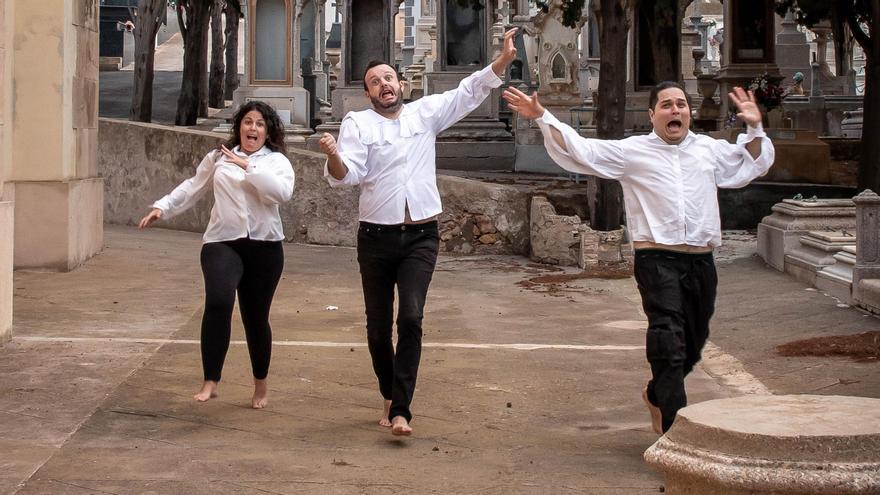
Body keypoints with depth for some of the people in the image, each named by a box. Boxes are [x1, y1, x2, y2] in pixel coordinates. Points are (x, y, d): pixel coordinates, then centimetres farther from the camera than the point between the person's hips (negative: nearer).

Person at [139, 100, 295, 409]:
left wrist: (249, 167, -19)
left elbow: (283, 192, -16)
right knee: (218, 302, -24)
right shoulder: (219, 158, 12)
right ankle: (210, 382, -21)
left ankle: (261, 385, 30)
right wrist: (162, 208, 13)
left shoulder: (276, 161, 4)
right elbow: (192, 188, 21)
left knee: (256, 317, 8)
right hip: (223, 242, 0)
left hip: (263, 247, 0)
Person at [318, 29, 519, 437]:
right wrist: (334, 157, -36)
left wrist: (503, 60, -11)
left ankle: (400, 411, -18)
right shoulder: (357, 123, 0)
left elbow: (469, 92, 3)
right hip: (376, 238, 0)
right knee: (378, 326, 6)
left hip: (420, 237, 0)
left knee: (411, 319, -16)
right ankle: (390, 396, 28)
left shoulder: (425, 112, 8)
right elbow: (348, 174, -12)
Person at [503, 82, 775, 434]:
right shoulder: (633, 151, 4)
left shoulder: (710, 150, 16)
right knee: (669, 344, -15)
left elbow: (753, 165, 31)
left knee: (693, 345, 16)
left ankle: (657, 395, 42)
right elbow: (579, 150, -1)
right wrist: (542, 118, -7)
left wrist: (754, 128, 19)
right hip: (657, 259, -5)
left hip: (702, 262, 5)